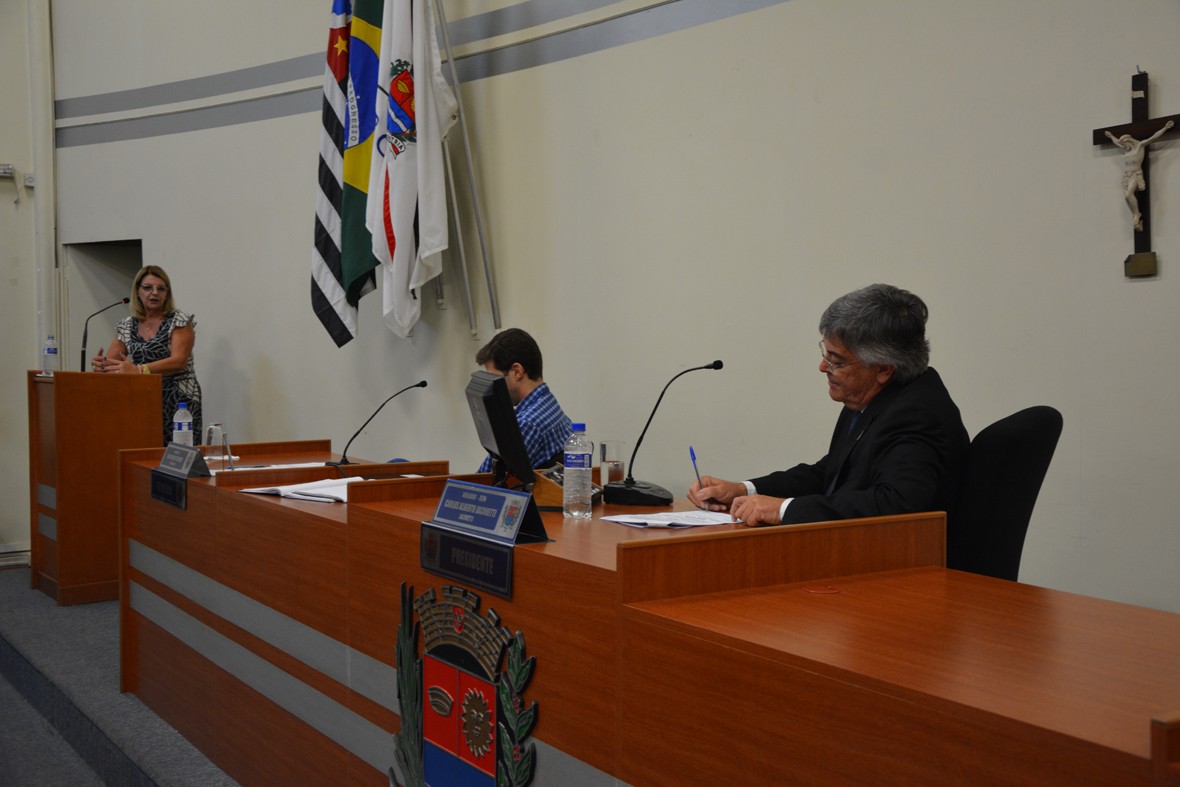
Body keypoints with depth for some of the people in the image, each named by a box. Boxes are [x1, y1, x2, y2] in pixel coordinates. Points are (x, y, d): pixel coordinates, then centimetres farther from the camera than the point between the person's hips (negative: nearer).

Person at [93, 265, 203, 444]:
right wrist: (99, 364, -17)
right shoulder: (127, 325, 11)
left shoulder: (180, 321, -3)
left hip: (178, 401, -4)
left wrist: (138, 369, -31)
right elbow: (109, 362, 8)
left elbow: (178, 361, -17)